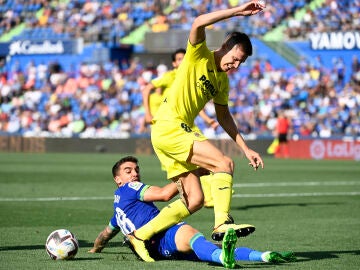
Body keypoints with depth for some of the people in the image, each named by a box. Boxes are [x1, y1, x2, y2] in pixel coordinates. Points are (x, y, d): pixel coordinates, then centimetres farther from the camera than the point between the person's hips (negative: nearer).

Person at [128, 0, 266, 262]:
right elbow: (199, 23, -23)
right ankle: (222, 222, -26)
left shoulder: (222, 80, 17)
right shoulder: (199, 56, -5)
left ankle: (140, 236, 11)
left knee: (194, 200, 3)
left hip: (180, 132, 9)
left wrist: (245, 148, 20)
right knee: (224, 163, -20)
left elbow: (223, 116, 26)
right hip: (169, 126, -9)